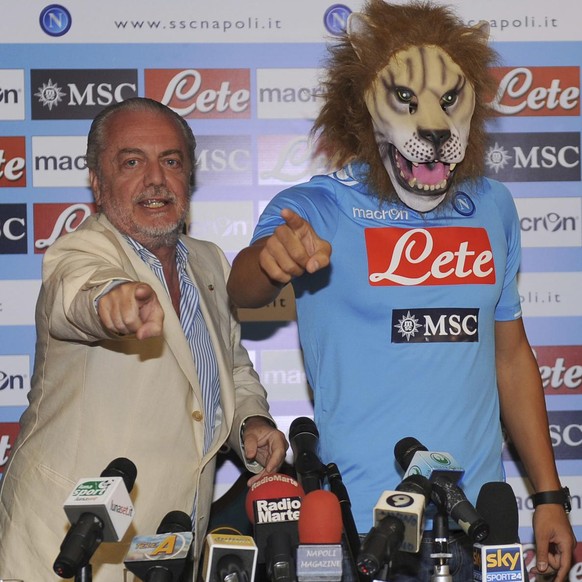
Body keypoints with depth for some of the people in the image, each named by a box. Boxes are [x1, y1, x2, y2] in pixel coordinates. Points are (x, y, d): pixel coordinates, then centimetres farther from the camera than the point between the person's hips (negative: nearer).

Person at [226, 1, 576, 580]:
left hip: (477, 514, 4)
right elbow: (242, 288, -25)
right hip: (360, 523, -4)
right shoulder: (314, 208, -6)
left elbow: (510, 353, 13)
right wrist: (274, 256, -49)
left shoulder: (491, 207, 7)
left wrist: (549, 496, 11)